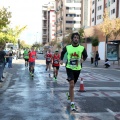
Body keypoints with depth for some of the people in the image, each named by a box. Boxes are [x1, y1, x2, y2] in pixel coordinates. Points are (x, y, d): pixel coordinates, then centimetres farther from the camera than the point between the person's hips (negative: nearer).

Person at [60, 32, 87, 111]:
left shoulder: (82, 48, -6)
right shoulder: (67, 47, -5)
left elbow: (85, 56, 11)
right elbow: (63, 53, 17)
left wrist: (83, 60, -7)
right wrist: (61, 60, 8)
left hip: (77, 69, 2)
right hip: (69, 68, -2)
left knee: (73, 85, 18)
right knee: (72, 85, -15)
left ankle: (69, 94, 52)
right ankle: (72, 103, -13)